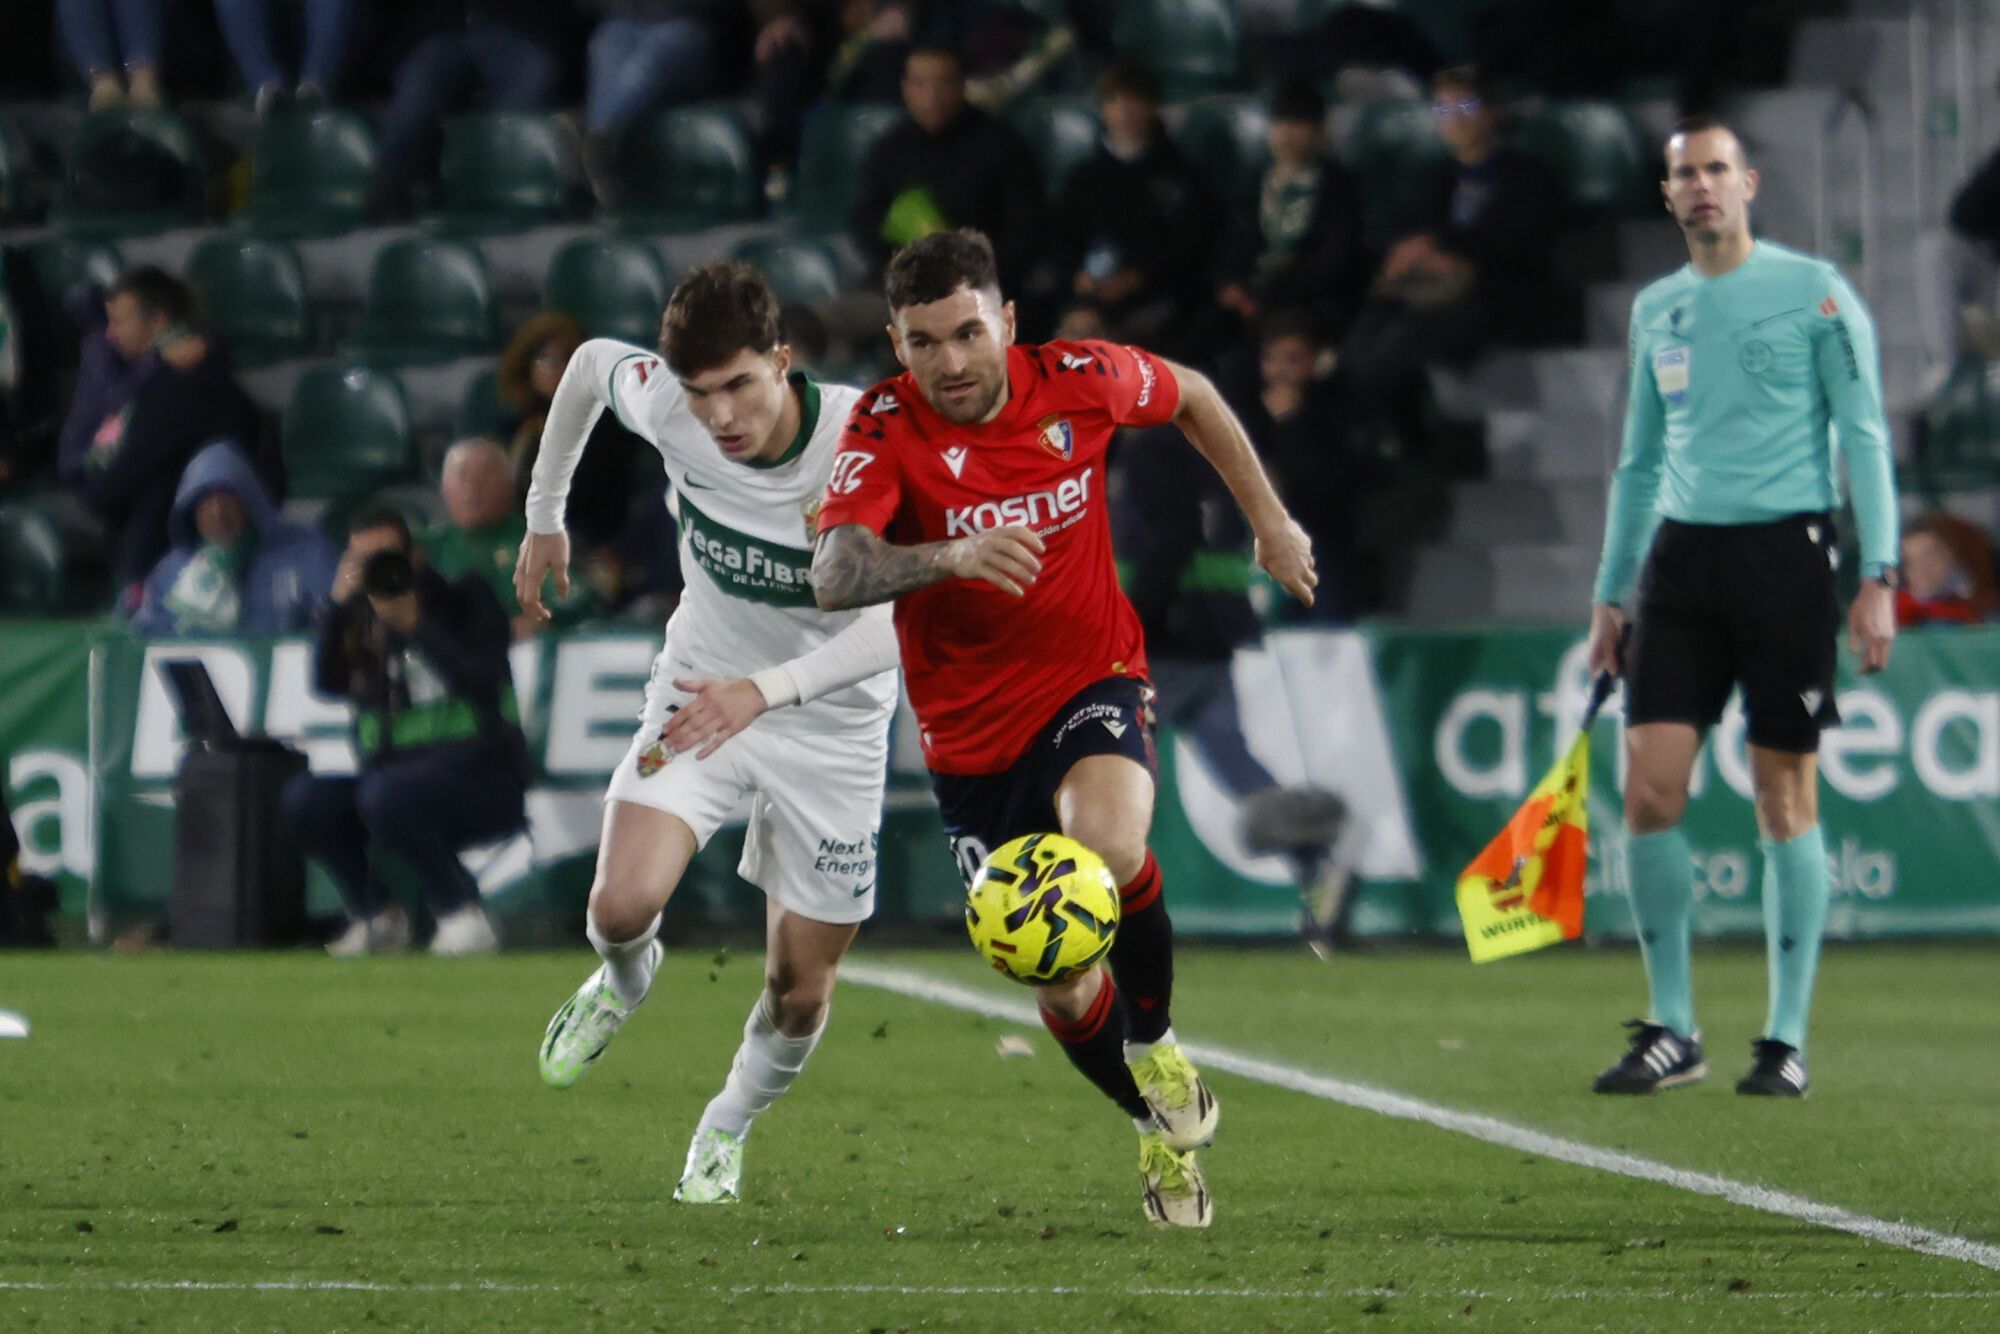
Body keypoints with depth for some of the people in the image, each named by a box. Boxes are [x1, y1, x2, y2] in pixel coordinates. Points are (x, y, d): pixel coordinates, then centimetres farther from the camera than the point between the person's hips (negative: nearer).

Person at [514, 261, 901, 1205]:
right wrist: (545, 516, 13)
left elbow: (901, 621, -37)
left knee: (800, 993, 3)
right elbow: (590, 362, 4)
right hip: (700, 691, 2)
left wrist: (764, 690, -49)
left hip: (831, 721, -2)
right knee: (623, 904, -21)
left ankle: (728, 1129, 36)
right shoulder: (666, 405, -21)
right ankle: (624, 981, 18)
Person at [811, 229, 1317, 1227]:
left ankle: (1157, 1046, -7)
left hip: (1092, 681, -1)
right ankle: (1166, 1131, 36)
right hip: (972, 733, 1)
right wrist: (948, 556, -52)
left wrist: (1270, 521, 15)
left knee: (1109, 851, -34)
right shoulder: (886, 429, -18)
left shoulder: (1079, 382, -12)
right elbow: (833, 574, -35)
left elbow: (1192, 398, 12)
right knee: (1064, 996, 6)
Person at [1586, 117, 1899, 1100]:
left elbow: (1864, 436, -3)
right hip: (1681, 556, 4)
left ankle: (1787, 1039, 6)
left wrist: (1879, 576, -11)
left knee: (1785, 798, -1)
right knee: (1650, 790, -6)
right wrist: (1610, 594, 19)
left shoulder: (1813, 291, -1)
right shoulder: (1656, 311, 14)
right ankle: (1671, 1029, 4)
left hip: (1786, 553, -4)